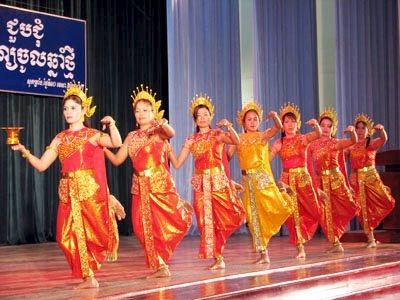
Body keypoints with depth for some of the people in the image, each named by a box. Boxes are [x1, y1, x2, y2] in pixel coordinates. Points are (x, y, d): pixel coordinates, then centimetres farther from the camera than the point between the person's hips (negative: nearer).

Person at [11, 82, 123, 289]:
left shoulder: (92, 135, 1)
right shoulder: (60, 139, 11)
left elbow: (117, 143, -15)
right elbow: (41, 165, 8)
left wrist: (112, 125, -29)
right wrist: (25, 152, -6)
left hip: (90, 190, -4)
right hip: (68, 193, 4)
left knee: (92, 231, -3)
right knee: (70, 235, 1)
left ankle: (90, 275, 17)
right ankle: (88, 276, 11)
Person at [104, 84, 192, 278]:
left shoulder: (159, 131, -1)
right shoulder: (131, 136, 13)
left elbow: (171, 133, -26)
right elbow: (117, 160, 13)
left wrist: (163, 124, -47)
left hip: (161, 183, -4)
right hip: (141, 187, 5)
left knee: (174, 219, -11)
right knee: (145, 227, 1)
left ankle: (182, 208, 28)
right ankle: (160, 266, 11)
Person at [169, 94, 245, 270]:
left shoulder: (218, 134, 4)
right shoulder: (191, 140, 8)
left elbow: (236, 141, -16)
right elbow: (177, 164, 3)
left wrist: (229, 126, -32)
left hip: (219, 181, -1)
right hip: (201, 184, 1)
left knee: (231, 215, -10)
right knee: (206, 220, 0)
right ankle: (217, 258, 9)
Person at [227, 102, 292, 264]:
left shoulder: (263, 136, 4)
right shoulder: (239, 139, 8)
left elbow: (278, 127, -14)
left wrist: (275, 117, -31)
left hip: (263, 177, -1)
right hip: (247, 180, 1)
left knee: (275, 208, -14)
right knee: (254, 216, 2)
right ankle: (263, 253, 8)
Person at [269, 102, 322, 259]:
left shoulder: (303, 138, 2)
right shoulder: (279, 143, 3)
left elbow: (318, 134, -17)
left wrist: (316, 125, -36)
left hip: (303, 177, 0)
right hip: (287, 179, 0)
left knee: (312, 210, 1)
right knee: (293, 212, -2)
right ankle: (300, 247, 3)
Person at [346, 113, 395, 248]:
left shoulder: (372, 143, 1)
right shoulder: (351, 146, 9)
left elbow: (383, 140, -21)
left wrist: (381, 129, -40)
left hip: (371, 176, -1)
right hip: (356, 179, 2)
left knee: (386, 202, -16)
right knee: (363, 209, 1)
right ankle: (371, 239, 8)